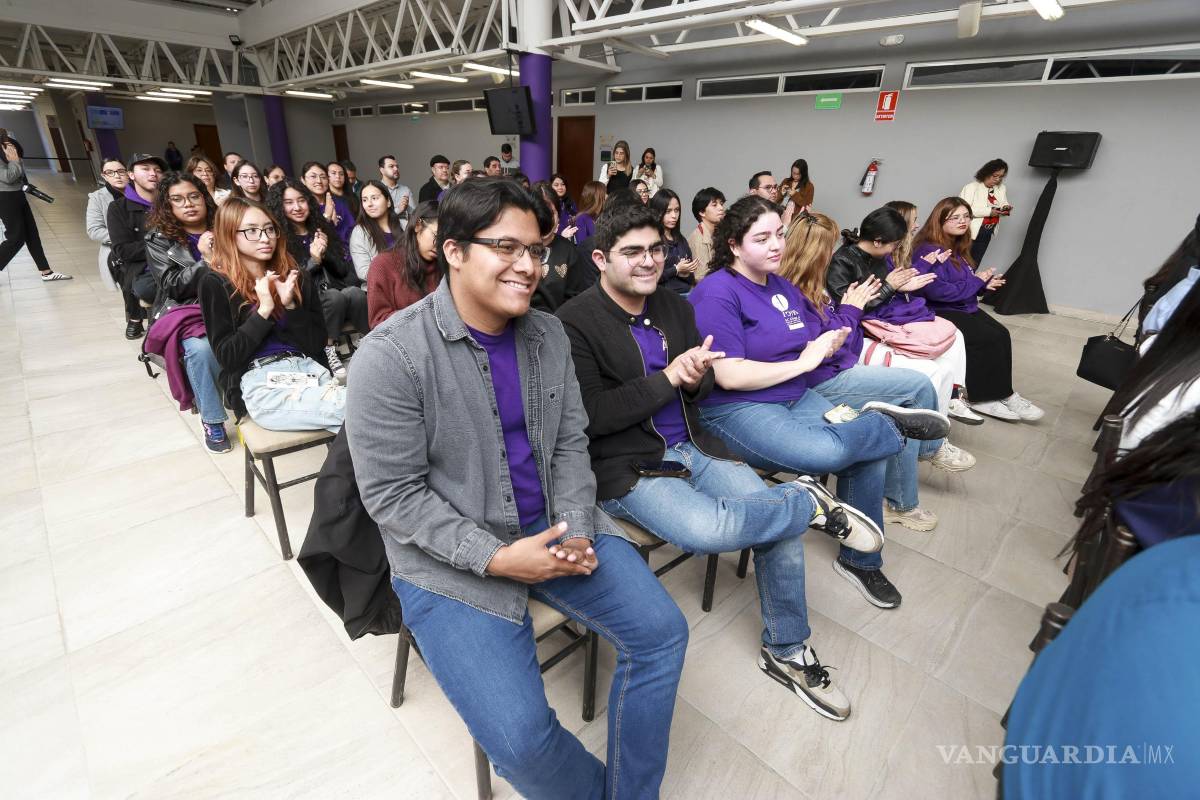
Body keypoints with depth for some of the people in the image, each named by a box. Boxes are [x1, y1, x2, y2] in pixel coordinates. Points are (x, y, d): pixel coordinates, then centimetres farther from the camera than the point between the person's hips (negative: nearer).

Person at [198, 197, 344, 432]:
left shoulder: (295, 276, 15)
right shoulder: (216, 283, 5)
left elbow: (317, 344, 9)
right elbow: (226, 356, -2)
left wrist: (290, 305, -5)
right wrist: (264, 309, -9)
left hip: (308, 369, 4)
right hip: (259, 382, -4)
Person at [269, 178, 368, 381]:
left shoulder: (322, 228, 16)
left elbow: (343, 270, 11)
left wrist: (326, 253, -7)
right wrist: (313, 260, -13)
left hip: (339, 294, 3)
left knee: (355, 292, -30)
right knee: (334, 296, -35)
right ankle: (329, 352, -26)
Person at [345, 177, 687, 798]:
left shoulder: (548, 334, 1)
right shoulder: (391, 355, -16)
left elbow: (570, 442, 5)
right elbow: (392, 494, -15)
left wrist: (575, 530, -10)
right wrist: (496, 558, -21)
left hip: (553, 523, 5)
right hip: (450, 557, -4)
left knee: (662, 632, -4)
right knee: (520, 738, -16)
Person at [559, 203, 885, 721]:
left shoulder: (675, 307, 9)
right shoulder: (575, 322, -10)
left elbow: (701, 390, 14)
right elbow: (591, 416, -17)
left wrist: (696, 380, -11)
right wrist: (669, 376, -19)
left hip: (690, 446, 6)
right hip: (625, 465, -6)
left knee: (783, 528, -7)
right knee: (706, 528, -32)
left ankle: (786, 651, 17)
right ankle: (809, 500, -2)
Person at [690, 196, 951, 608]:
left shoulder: (783, 286, 14)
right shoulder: (716, 292, -11)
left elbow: (803, 348, 22)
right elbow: (729, 376, -20)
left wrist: (825, 342, -2)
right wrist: (802, 362, -12)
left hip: (796, 397, 8)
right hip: (737, 409, -8)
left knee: (871, 457, -9)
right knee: (824, 451, -34)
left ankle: (860, 560, 12)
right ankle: (888, 422, -2)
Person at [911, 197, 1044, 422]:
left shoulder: (957, 247, 15)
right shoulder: (929, 250, -16)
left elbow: (964, 283, 20)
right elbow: (937, 291, -26)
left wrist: (983, 283, -2)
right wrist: (976, 282, -14)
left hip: (964, 308, 9)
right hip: (938, 312, -9)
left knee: (1002, 334, -11)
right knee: (990, 339, -19)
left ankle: (1001, 394, -5)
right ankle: (981, 398, -6)